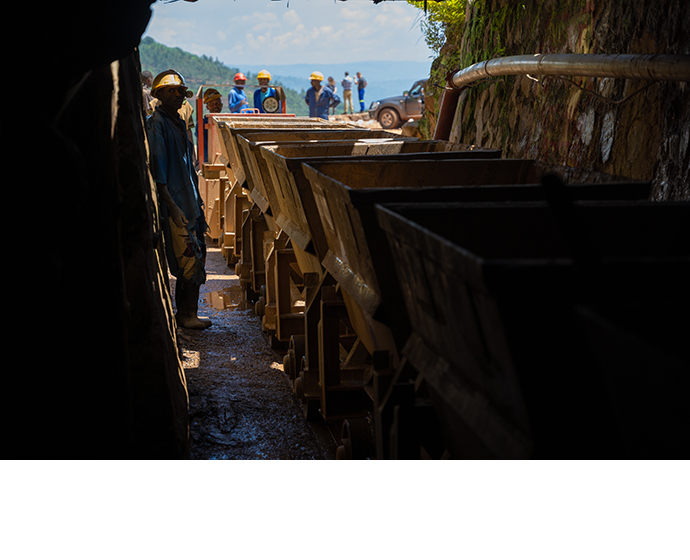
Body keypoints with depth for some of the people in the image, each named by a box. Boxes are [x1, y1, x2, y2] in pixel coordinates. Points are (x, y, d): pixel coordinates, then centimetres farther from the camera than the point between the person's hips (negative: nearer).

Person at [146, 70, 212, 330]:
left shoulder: (178, 123, 17)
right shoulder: (156, 124, -11)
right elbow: (158, 171, -16)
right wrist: (172, 206, -21)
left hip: (189, 201, 9)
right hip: (175, 203, -9)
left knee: (195, 257, 10)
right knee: (190, 259, -8)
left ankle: (185, 313, 18)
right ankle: (186, 315, 2)